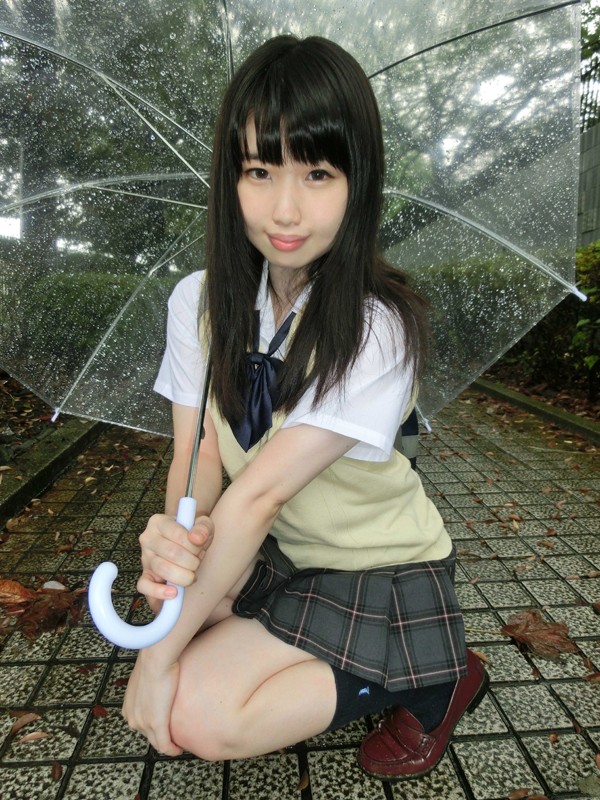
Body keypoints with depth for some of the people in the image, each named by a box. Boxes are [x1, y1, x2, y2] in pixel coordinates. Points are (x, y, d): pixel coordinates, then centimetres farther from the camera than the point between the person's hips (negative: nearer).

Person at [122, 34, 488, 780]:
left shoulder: (377, 329, -27)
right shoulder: (198, 301, -8)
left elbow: (259, 491, -29)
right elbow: (197, 455, -12)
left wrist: (163, 656, -22)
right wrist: (174, 536, -35)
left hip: (379, 576, -5)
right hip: (268, 558, 6)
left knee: (197, 717, -16)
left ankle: (430, 681, 1)